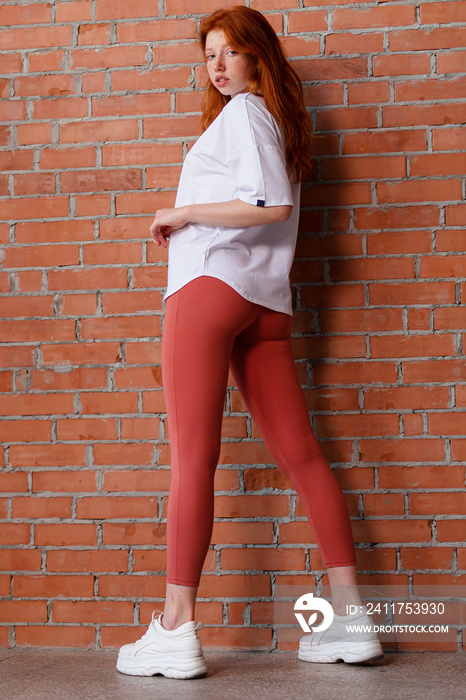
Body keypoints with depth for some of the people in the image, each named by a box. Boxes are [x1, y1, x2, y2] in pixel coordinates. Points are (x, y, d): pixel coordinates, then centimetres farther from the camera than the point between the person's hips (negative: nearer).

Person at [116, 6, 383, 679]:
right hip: (269, 302, 9)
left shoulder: (244, 111, 1)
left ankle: (176, 630, -10)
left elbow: (273, 204, -13)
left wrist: (182, 214, -6)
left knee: (192, 456, -10)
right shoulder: (281, 119, 27)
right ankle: (351, 616, 3)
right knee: (300, 453, 3)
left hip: (211, 283, -9)